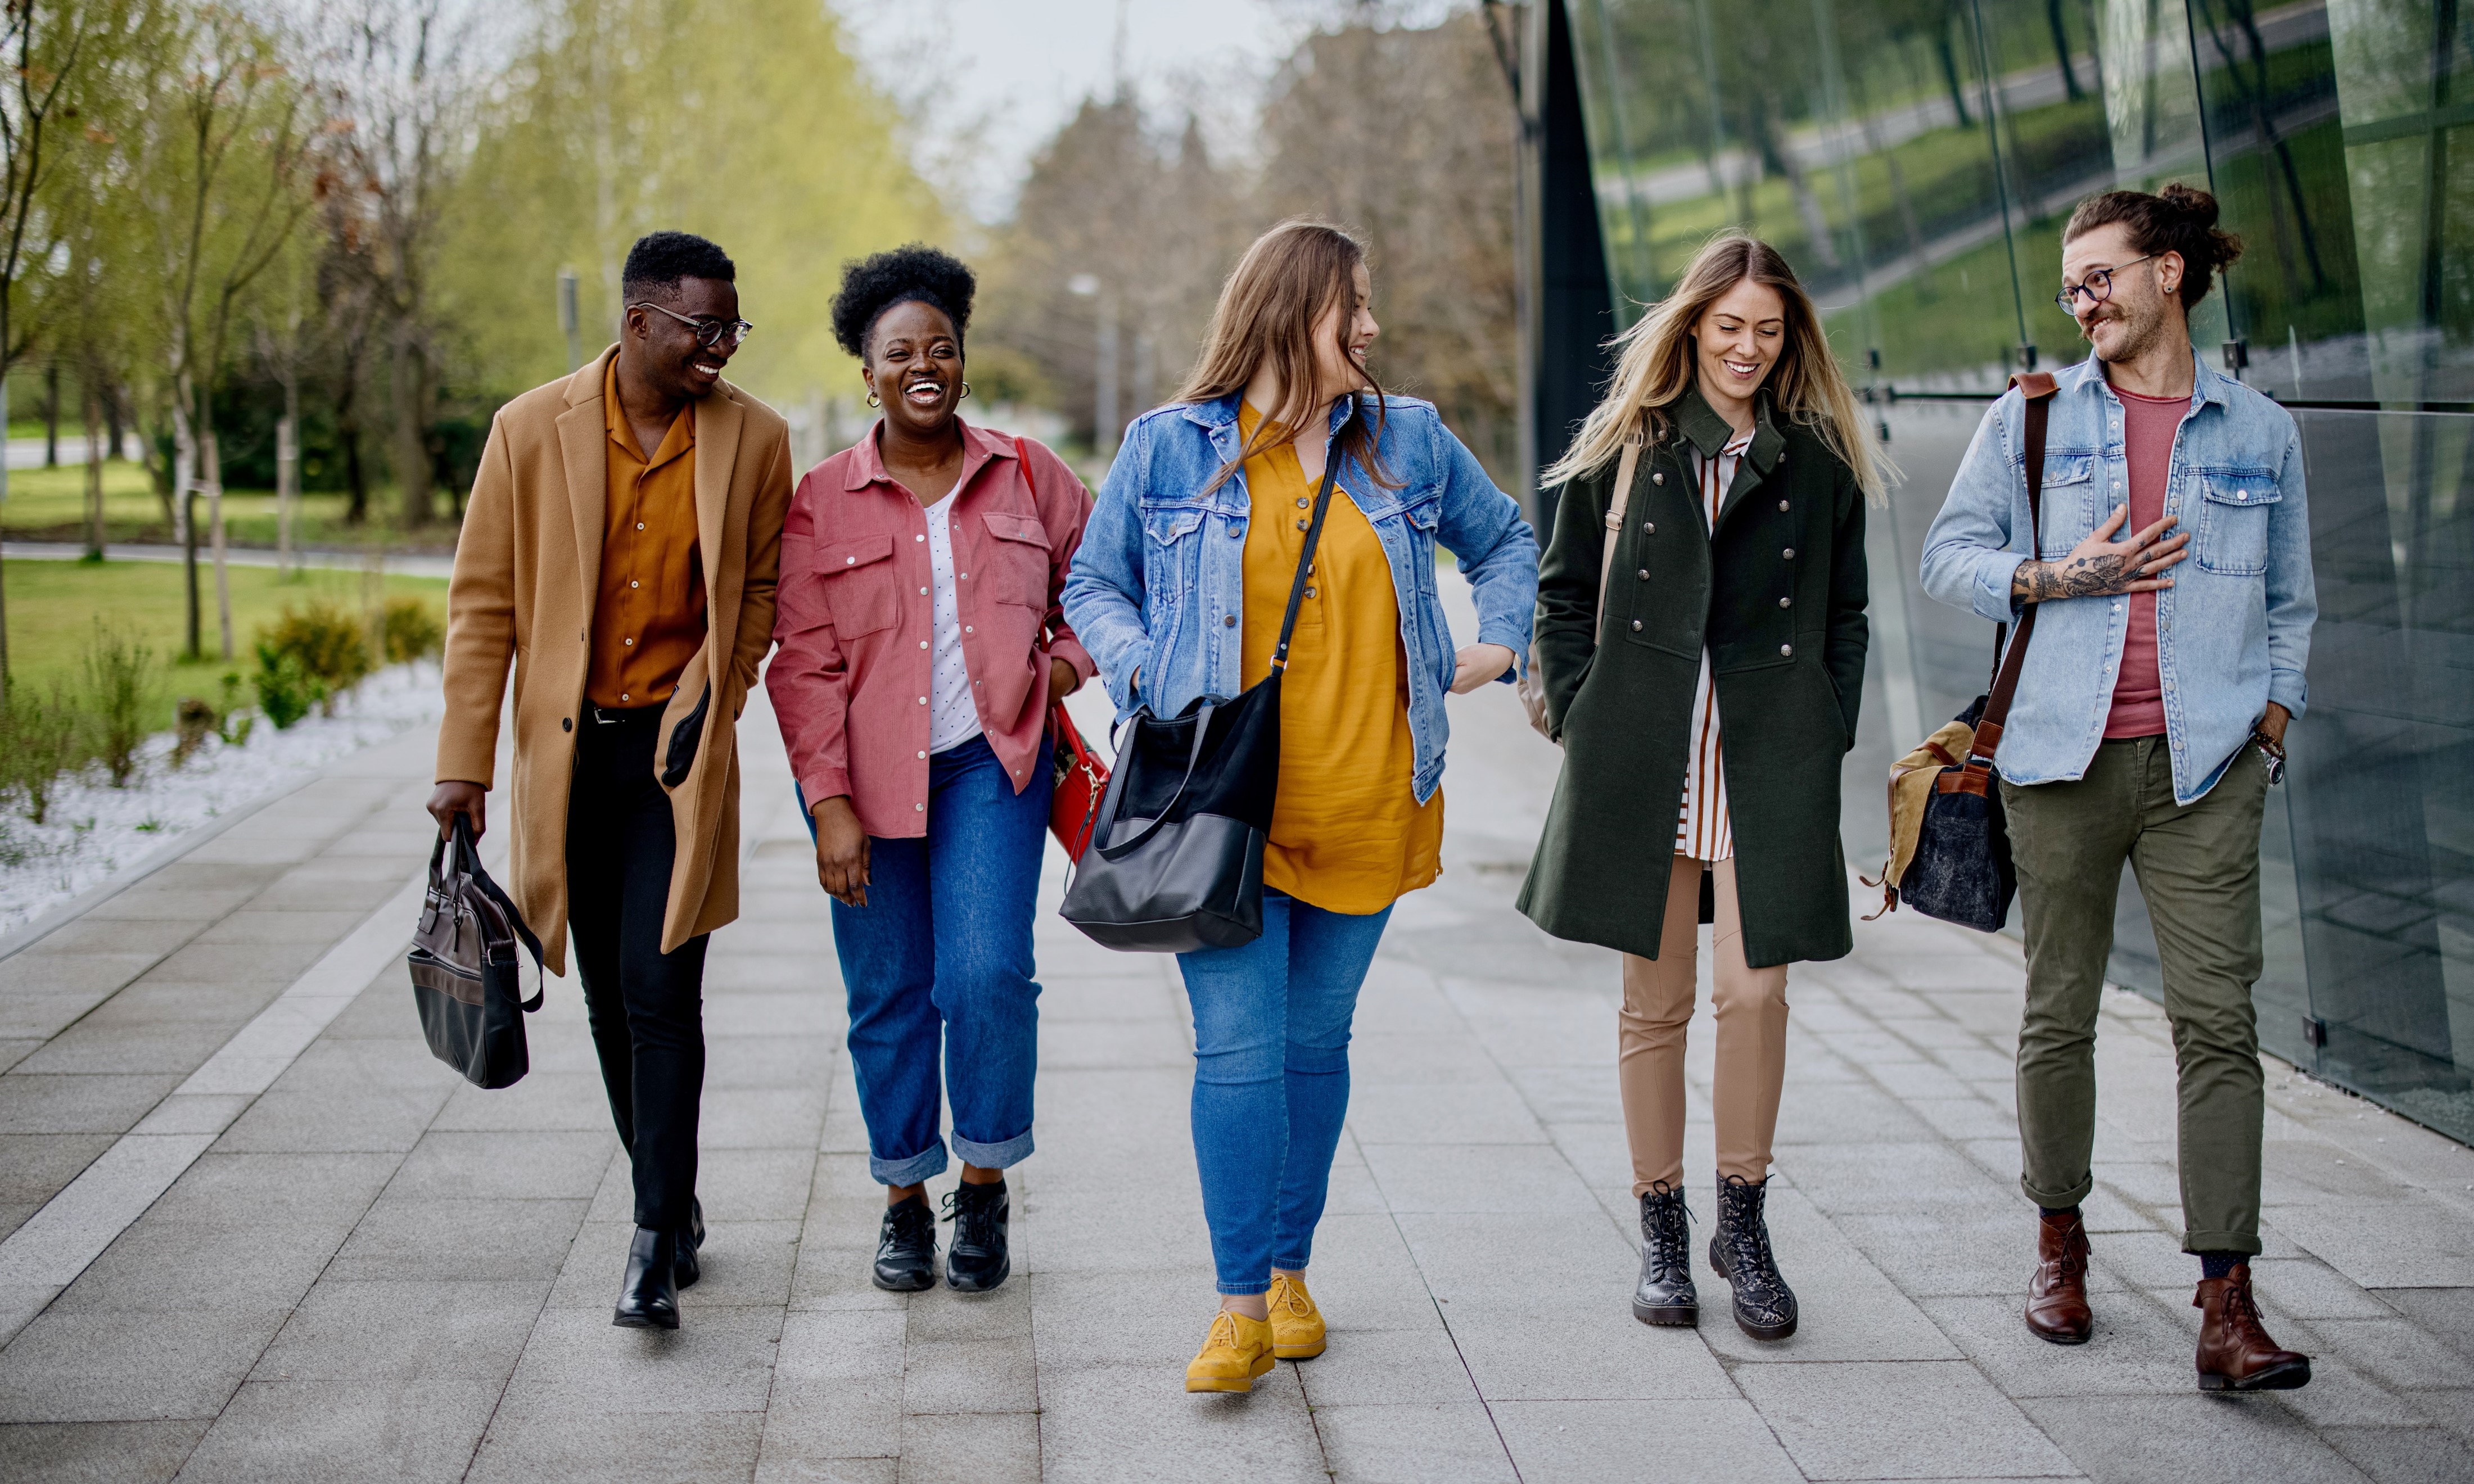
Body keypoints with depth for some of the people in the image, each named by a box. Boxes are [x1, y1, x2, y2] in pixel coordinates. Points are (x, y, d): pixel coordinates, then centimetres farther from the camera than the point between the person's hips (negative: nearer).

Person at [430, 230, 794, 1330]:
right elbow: (483, 604, -1)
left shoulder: (753, 438, -2)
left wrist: (714, 698, -1)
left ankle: (656, 1243, -2)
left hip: (677, 751, -1)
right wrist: (463, 765, -3)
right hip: (567, 746, 2)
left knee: (660, 990, -10)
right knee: (611, 999, 11)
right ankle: (672, 1206, 28)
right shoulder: (531, 430, -4)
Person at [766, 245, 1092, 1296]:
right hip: (867, 776, 0)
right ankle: (904, 1199, 24)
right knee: (887, 997, 6)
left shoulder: (1028, 478, 5)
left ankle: (984, 1186, 8)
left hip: (992, 765, 0)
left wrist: (1068, 661, 0)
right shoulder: (821, 502, 0)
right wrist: (831, 805, -9)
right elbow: (804, 665, -2)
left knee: (987, 975, -13)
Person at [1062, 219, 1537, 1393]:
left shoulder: (1409, 441, 9)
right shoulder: (1168, 447, 2)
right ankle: (1241, 1306, -1)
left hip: (1366, 806, 3)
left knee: (1317, 1041, 9)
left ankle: (1289, 1272, 24)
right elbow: (1094, 586, 9)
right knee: (1239, 1046, -9)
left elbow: (1504, 539, 24)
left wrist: (1499, 640, 9)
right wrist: (1145, 672, -8)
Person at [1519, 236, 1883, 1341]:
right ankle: (1660, 1229, 19)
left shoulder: (1821, 462, 10)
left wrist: (1825, 737, 4)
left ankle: (1743, 1223, 11)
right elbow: (1563, 594, 10)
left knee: (1755, 991, -8)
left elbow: (1846, 616, 14)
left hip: (1771, 759, 0)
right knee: (1655, 1001, 6)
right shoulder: (1625, 448, 8)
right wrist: (1581, 719, 1)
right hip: (1642, 757, 0)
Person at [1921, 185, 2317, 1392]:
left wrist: (2273, 718, 6)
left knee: (2218, 1019, -7)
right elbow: (1950, 556, 7)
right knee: (2059, 1012, 7)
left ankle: (2226, 1309, -6)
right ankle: (2059, 1240, 27)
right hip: (2064, 757, 0)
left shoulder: (2261, 434, 12)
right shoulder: (2031, 420, 9)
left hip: (2205, 765, 0)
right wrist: (2056, 578, -9)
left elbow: (2289, 601, 20)